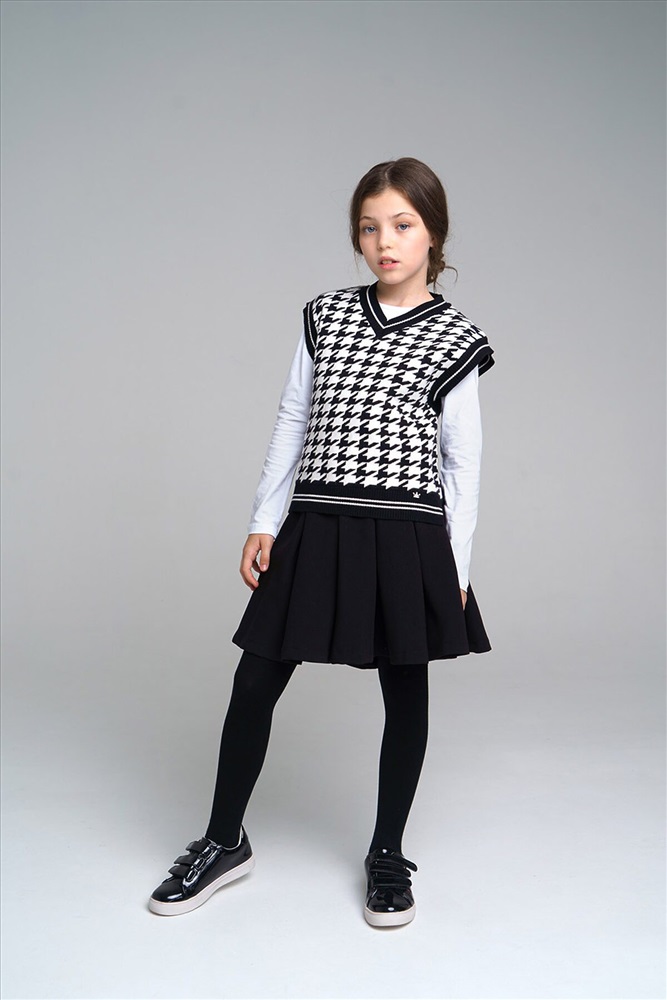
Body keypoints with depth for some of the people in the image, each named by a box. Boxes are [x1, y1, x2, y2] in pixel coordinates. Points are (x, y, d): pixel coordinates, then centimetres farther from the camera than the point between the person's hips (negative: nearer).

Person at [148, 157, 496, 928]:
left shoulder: (455, 340, 0)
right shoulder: (325, 316, 7)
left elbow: (462, 461, 1)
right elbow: (291, 423, 10)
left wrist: (456, 566, -1)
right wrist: (264, 522, 6)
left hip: (407, 537, -2)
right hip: (316, 528, 2)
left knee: (405, 691, 9)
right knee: (255, 683, 6)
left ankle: (387, 853, 28)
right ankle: (224, 842, 26)